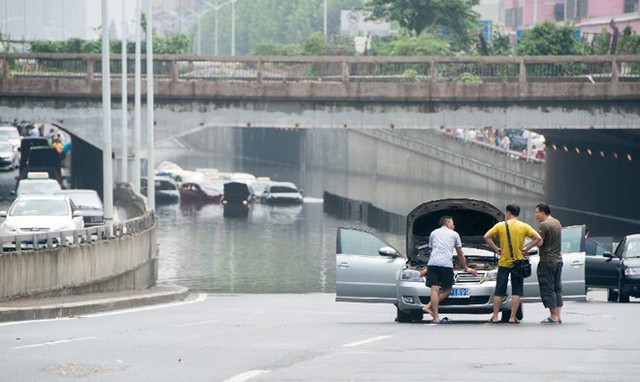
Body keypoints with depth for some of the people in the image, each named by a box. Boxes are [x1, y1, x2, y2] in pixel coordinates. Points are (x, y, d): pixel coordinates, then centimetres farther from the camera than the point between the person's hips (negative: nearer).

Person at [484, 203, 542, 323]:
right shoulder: (524, 226, -1)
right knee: (517, 292, 5)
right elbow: (538, 238, -8)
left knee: (499, 291, 7)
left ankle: (495, 317, 7)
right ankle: (513, 317, 0)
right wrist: (526, 248, -1)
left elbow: (486, 237, -8)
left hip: (504, 263, 0)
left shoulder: (500, 225, -2)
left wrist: (495, 248, -1)